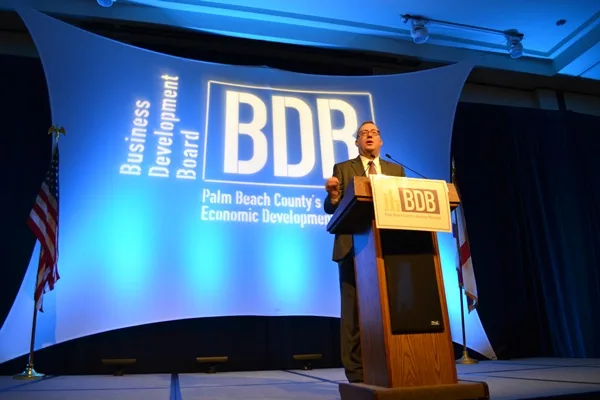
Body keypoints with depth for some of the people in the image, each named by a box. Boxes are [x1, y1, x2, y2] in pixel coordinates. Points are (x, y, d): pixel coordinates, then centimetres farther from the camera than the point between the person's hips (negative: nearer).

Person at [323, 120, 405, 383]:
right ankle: (356, 373, 6)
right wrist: (333, 194, -19)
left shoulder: (396, 170, 18)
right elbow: (330, 208, 2)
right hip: (354, 248, -2)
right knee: (354, 311, -2)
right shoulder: (342, 169, 9)